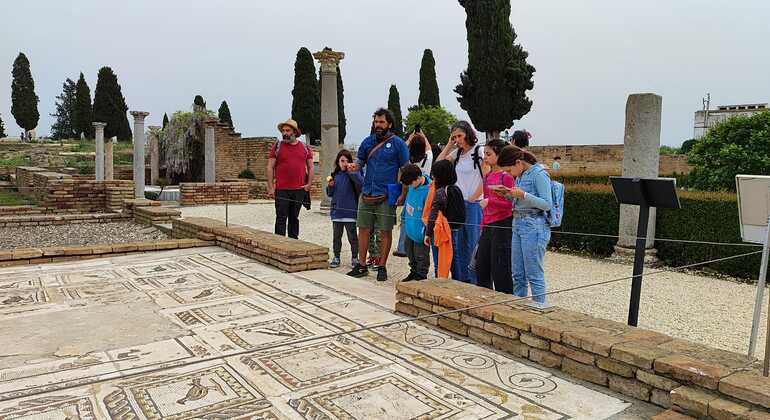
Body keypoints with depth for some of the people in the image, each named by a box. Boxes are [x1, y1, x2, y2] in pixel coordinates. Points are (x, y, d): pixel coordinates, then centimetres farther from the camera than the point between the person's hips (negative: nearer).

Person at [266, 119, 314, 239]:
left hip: (299, 190, 3)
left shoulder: (305, 148, 10)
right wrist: (270, 187, -8)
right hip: (281, 190, -3)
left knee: (294, 218, 12)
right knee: (281, 218, -3)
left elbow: (310, 167, 15)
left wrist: (309, 184, 2)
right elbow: (270, 167, -1)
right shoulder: (277, 146, 2)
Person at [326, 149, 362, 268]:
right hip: (336, 211, 4)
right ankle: (336, 257, 23)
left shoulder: (352, 174, -3)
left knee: (352, 236, 6)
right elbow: (330, 193, 15)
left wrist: (352, 172, -27)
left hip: (350, 211, -4)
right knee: (336, 236, 12)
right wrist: (330, 186, -5)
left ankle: (355, 258, 18)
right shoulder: (335, 175, 9)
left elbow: (361, 182, -23)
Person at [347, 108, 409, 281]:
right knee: (363, 229, 7)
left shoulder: (397, 143, -2)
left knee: (385, 231, 3)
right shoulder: (368, 141, 10)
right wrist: (354, 166, -8)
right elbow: (360, 160, 17)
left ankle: (382, 267, 15)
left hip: (387, 196, -4)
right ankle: (361, 265, 18)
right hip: (367, 194, 4)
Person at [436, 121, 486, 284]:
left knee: (473, 244, -1)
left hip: (474, 204, -6)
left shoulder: (480, 151, -6)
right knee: (458, 245, 10)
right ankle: (460, 279, 20)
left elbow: (486, 179, -10)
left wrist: (473, 198, -11)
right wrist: (449, 145, 8)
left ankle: (473, 281, 8)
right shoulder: (457, 153, 13)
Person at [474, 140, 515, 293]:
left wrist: (489, 201, -23)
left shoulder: (506, 177, -11)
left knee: (500, 267, -2)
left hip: (502, 225, -8)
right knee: (481, 265, 12)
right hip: (487, 226, 8)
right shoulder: (487, 177, 12)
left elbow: (510, 203, -14)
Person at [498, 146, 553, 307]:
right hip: (518, 224, 8)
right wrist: (509, 195, 5)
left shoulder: (539, 174, -11)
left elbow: (547, 204, -14)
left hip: (534, 226, -8)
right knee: (517, 274, 12)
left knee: (534, 274, -2)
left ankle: (540, 307, 8)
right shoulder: (520, 176, 13)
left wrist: (523, 195, -21)